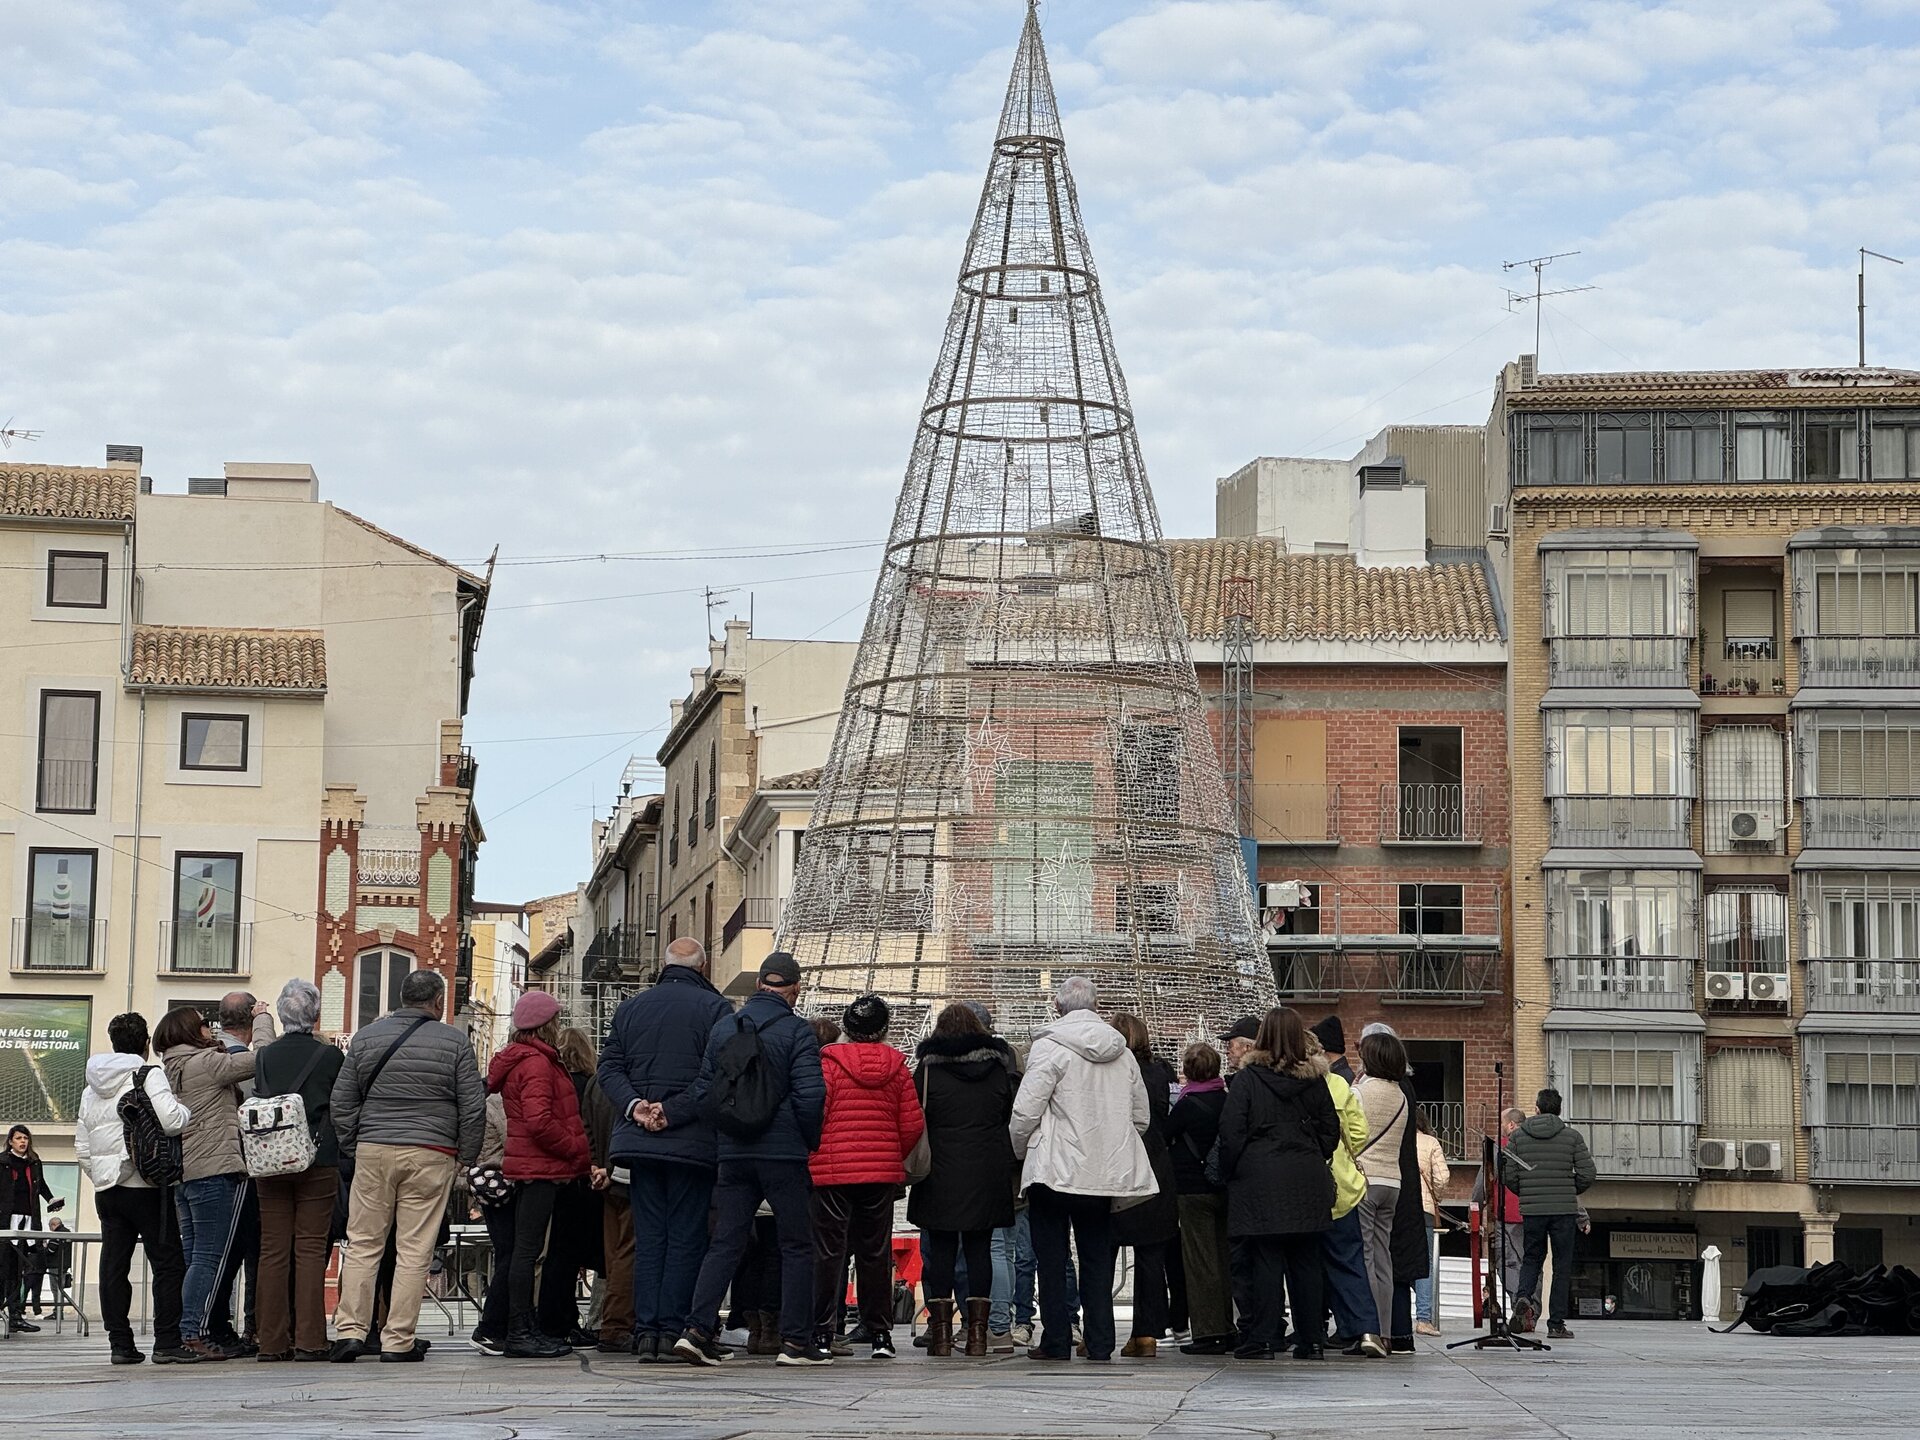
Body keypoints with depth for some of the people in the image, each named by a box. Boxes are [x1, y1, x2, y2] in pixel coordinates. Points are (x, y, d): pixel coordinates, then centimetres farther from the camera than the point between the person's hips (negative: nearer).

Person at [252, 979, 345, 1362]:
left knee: (273, 1251, 5)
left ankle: (273, 1341, 5)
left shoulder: (265, 1056, 3)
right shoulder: (330, 1056, -5)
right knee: (311, 1249, -1)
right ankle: (309, 1340, -5)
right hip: (318, 1163, -2)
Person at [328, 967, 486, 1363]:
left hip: (373, 1152, 2)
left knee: (363, 1244, 8)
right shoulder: (454, 1042, 1)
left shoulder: (366, 1037, 7)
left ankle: (349, 1330, 1)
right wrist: (466, 1157, 11)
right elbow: (473, 1107, 1)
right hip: (431, 1155, -2)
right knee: (414, 1249, 1)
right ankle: (399, 1341, 1)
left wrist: (351, 1149, 17)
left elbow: (342, 1101, 9)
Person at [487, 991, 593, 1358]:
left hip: (534, 1167, 10)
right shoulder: (536, 1063, -13)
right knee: (528, 1249, -9)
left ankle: (528, 1330, 18)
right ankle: (520, 1333, -8)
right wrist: (577, 1150, -12)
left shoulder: (520, 1060, 20)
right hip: (541, 1169, -10)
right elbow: (539, 1122, -23)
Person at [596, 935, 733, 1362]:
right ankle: (672, 1329, -4)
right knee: (686, 1237, 0)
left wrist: (633, 1104, -6)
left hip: (640, 1139, 4)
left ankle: (645, 1328, 4)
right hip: (693, 1142, -4)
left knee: (648, 1236, 8)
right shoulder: (714, 1007, -2)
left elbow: (609, 1067, 5)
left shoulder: (630, 1007, 12)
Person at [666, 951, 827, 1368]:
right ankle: (795, 1340, 4)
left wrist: (669, 1112, 6)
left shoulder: (723, 1028, 9)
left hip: (734, 1154, 5)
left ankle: (698, 1329, -5)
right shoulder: (797, 1032, -7)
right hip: (784, 1153, -5)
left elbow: (705, 1091, 3)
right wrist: (810, 1142, -1)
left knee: (725, 1243, 7)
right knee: (797, 1246, 4)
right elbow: (810, 1095, -13)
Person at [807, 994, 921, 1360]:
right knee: (876, 1252, 10)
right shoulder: (895, 1066, 4)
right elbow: (913, 1125, 4)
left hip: (832, 1170, -3)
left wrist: (808, 1158, 4)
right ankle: (880, 1334, 11)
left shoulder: (829, 1062, -6)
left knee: (829, 1252, 1)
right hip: (882, 1173, 3)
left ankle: (822, 1333, -1)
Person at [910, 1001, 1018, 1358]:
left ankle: (941, 1331, 0)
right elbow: (1014, 1119, 10)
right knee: (979, 1248, 6)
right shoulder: (999, 1067, 7)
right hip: (987, 1177, 2)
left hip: (940, 1177, -2)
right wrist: (1013, 1167, 18)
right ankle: (978, 1331, 3)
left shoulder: (927, 1069, -1)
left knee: (941, 1249, 2)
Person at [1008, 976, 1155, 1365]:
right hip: (1106, 1174, 5)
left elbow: (1025, 1112, -13)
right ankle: (1099, 1343, 8)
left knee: (1052, 1260, 4)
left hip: (1055, 1171, -5)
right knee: (1097, 1260, 11)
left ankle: (1055, 1341, 4)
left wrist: (1020, 1152, 5)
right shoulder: (1122, 1052, 9)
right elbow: (1141, 1116, 14)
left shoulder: (1050, 1047, -10)